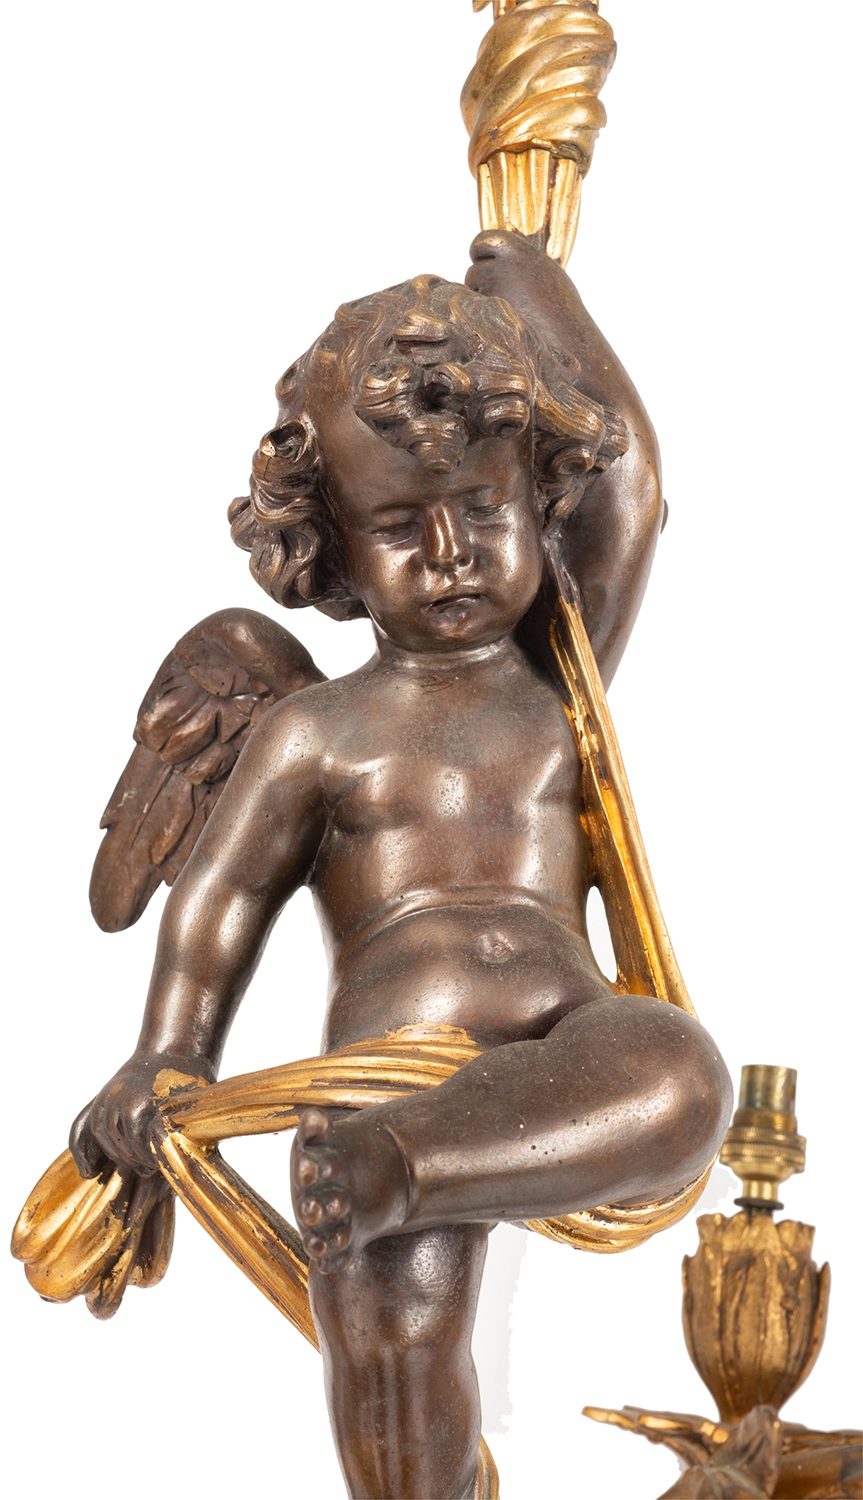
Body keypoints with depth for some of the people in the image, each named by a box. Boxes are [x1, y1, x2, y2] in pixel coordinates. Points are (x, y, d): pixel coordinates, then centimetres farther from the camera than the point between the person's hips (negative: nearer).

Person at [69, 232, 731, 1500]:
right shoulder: (316, 732, 15)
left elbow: (627, 474, 17)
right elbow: (223, 895, 14)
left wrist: (531, 288, 26)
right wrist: (169, 1056, -1)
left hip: (560, 1037, 2)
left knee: (680, 1075, -35)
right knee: (393, 1312, -29)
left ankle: (396, 1168, -41)